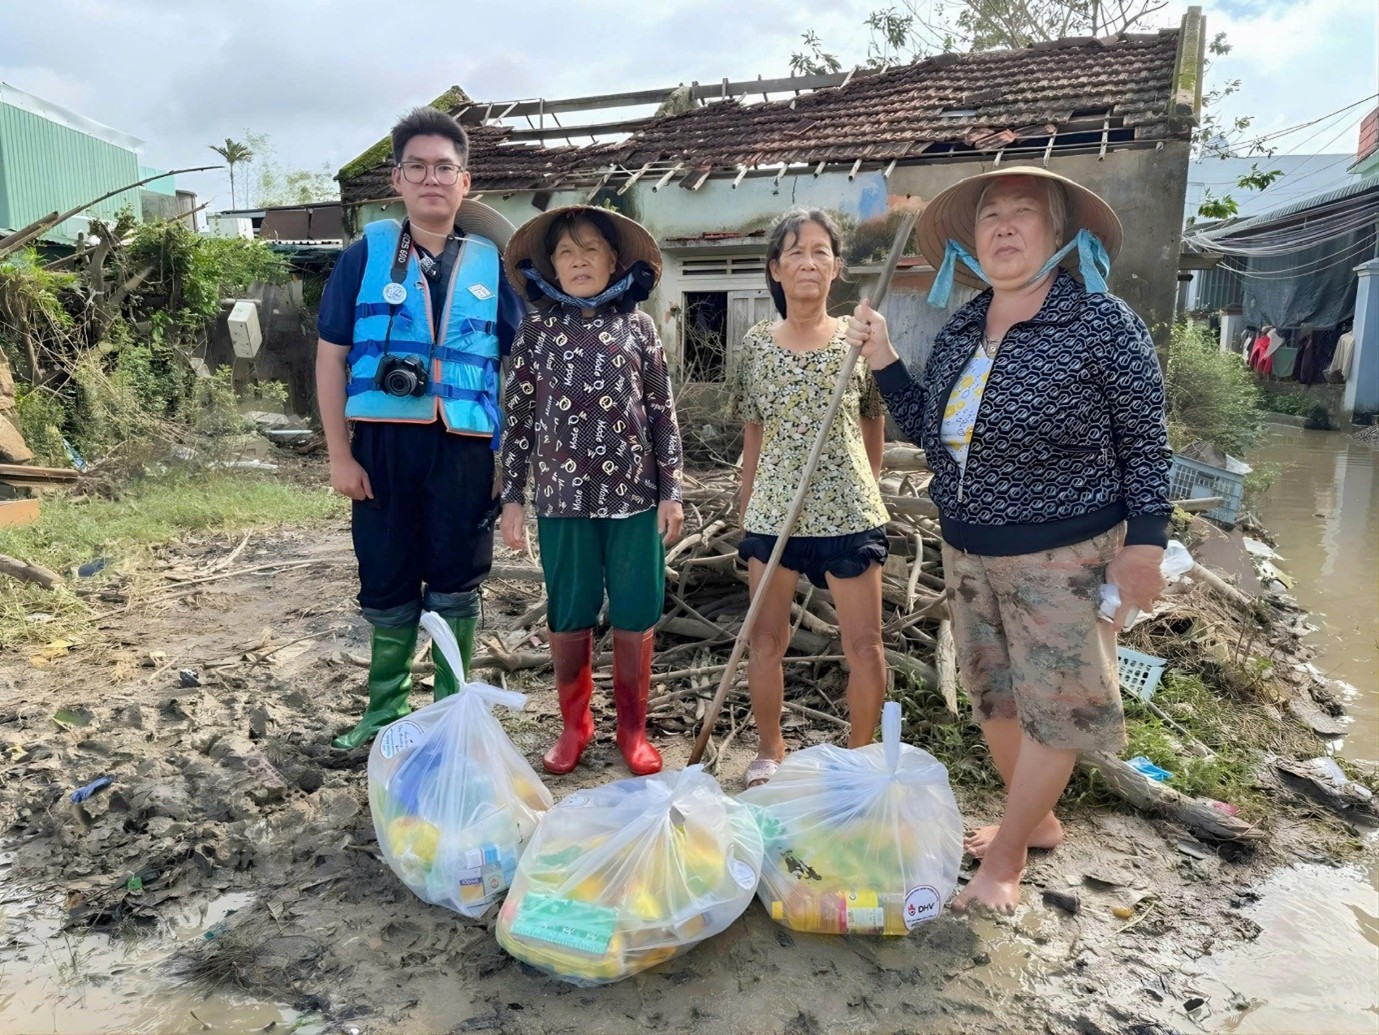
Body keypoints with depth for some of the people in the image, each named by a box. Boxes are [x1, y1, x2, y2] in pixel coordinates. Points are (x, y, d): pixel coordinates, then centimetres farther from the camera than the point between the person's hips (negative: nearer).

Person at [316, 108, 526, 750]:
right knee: (387, 588, 10)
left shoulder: (491, 262, 6)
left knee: (455, 588, 8)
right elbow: (331, 356, 4)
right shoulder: (367, 254, 4)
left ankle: (450, 709, 26)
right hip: (383, 444, 0)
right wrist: (339, 454, -2)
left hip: (465, 448, 0)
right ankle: (385, 710, 28)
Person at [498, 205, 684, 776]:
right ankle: (575, 724, 30)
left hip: (634, 494, 0)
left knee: (635, 616, 8)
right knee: (568, 617, 11)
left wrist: (670, 491, 0)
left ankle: (633, 727, 26)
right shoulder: (535, 331, 3)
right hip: (562, 495, 0)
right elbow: (518, 419, 4)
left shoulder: (638, 327, 3)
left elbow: (662, 414, 4)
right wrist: (512, 498, 1)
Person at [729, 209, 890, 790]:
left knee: (865, 645, 4)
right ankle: (769, 752, 30)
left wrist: (865, 492, 7)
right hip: (772, 513, 1)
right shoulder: (757, 344, 3)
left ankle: (860, 755, 26)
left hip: (848, 514, -1)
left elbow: (875, 429, 8)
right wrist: (744, 513, 8)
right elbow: (754, 438, 8)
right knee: (765, 641, 9)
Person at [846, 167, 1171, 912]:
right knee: (992, 695, 17)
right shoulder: (959, 331, 5)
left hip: (1062, 554, -6)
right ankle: (1035, 819, 39)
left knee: (1050, 705, 3)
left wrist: (1144, 541, -12)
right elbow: (929, 430, 12)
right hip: (967, 549, 6)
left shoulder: (1102, 322, -10)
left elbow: (1145, 443, -8)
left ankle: (1005, 858, 20)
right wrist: (883, 362, 2)